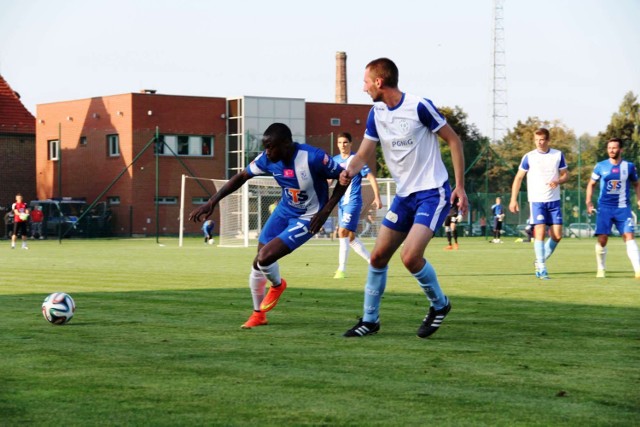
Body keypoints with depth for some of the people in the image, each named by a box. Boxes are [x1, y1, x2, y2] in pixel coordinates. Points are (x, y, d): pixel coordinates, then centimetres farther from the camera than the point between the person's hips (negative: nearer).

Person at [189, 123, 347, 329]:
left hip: (307, 218, -6)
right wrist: (212, 201, -8)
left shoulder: (313, 157, -29)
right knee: (257, 264, 5)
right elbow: (242, 177, -2)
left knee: (264, 258, -19)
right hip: (285, 210, 6)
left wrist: (326, 210, -21)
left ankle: (277, 285, 15)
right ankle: (258, 314, 27)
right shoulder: (268, 159, -14)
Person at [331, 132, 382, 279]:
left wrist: (377, 197, -13)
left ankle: (342, 269, -14)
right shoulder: (335, 160, 10)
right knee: (350, 237, 8)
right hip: (341, 202, 7)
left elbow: (371, 177, -6)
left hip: (353, 201, -7)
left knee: (343, 232, -17)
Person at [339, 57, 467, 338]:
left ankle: (439, 305, 6)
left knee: (410, 256, -20)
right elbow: (364, 153, 6)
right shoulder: (376, 114, 5)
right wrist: (350, 171, -17)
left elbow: (453, 140, -8)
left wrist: (460, 186, -11)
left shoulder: (419, 106, -16)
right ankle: (370, 319, 21)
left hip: (432, 193, -7)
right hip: (404, 195, 7)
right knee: (378, 256, 6)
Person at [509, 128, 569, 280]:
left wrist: (558, 181, -13)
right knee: (540, 232, -14)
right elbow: (518, 178, 4)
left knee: (557, 235, -1)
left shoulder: (558, 155, 4)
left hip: (554, 201, 3)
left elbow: (565, 174, 11)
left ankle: (539, 261, 19)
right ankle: (541, 268, -9)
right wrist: (513, 199, -3)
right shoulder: (529, 157, -1)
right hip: (536, 200, -3)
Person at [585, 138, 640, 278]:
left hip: (623, 208, 0)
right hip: (605, 207, 0)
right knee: (602, 239, -5)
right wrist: (588, 202, 3)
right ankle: (600, 269, 14)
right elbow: (591, 184, 13)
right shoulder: (600, 166, 3)